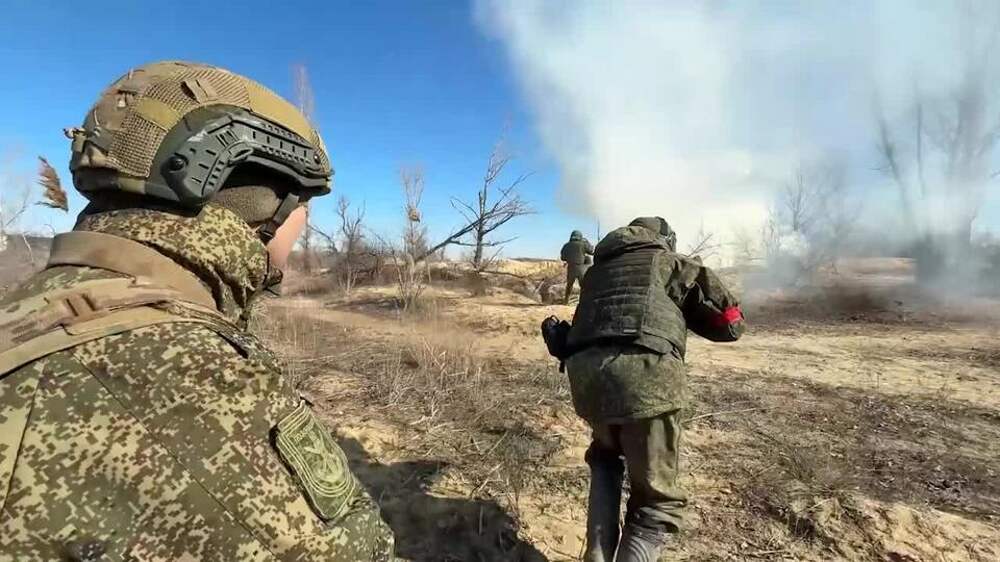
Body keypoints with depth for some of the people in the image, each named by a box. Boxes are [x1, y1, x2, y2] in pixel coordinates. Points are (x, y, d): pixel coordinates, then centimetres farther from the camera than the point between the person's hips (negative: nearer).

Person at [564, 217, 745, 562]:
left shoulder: (597, 268, 31)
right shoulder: (672, 262, 20)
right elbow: (730, 323, 22)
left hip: (585, 374, 5)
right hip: (644, 375, -4)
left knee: (605, 459, 33)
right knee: (656, 502, 13)